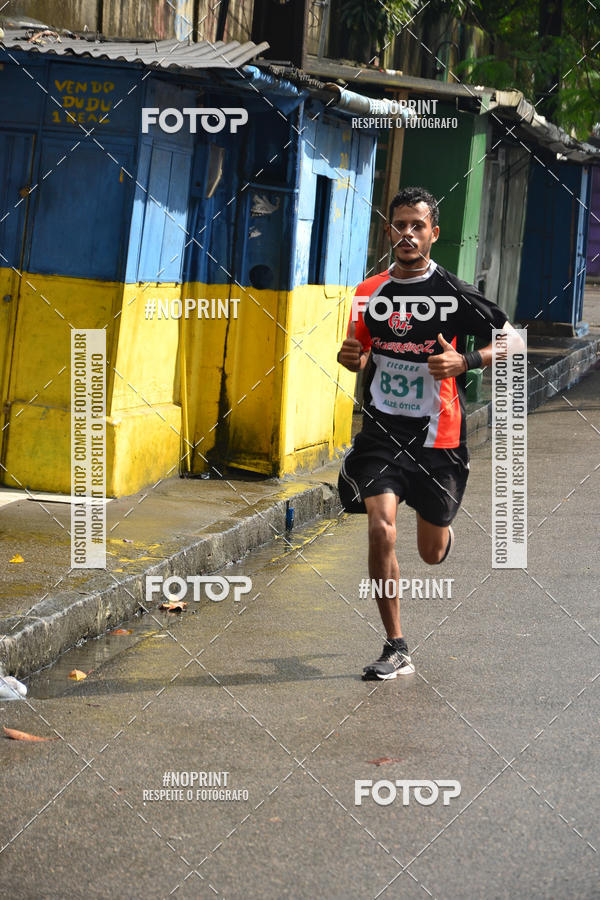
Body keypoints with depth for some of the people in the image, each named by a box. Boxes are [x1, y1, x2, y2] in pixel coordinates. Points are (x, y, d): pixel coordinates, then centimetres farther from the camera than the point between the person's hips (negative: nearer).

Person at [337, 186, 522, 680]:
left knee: (432, 553, 10)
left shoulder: (454, 293, -8)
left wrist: (464, 362, -18)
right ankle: (396, 649, -4)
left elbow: (514, 340, -2)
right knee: (381, 531, -16)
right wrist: (350, 357, -5)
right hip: (382, 434, 2)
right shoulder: (370, 293, 3)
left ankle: (445, 533, 51)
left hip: (437, 437, -2)